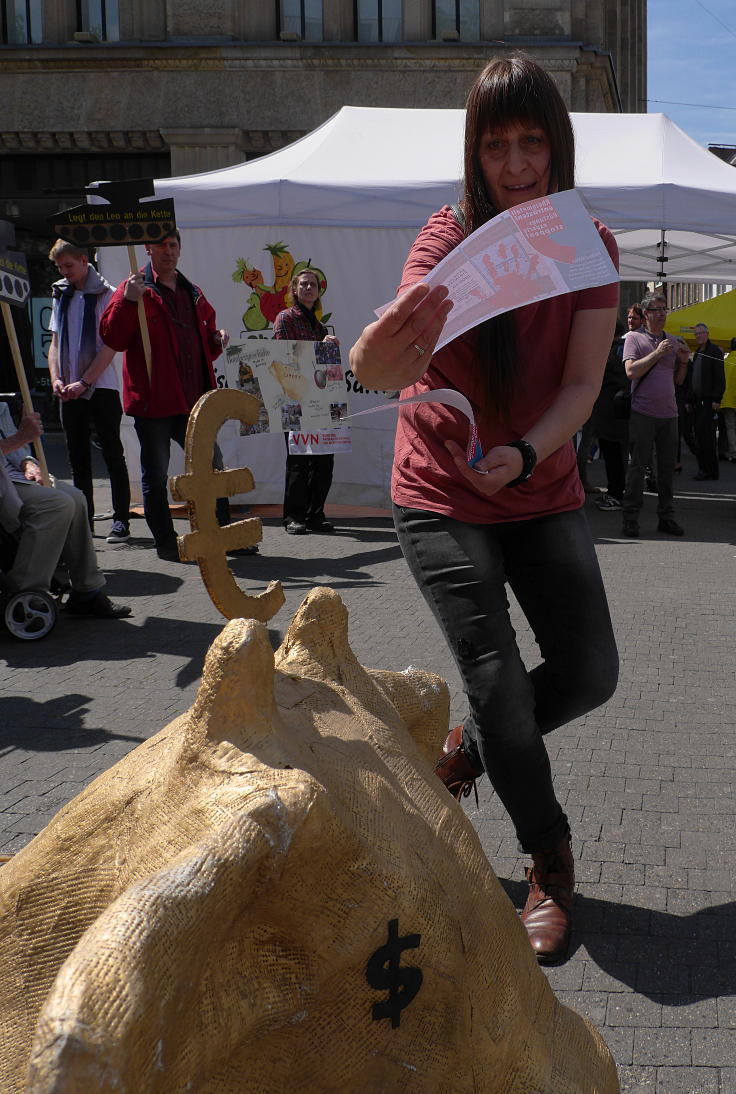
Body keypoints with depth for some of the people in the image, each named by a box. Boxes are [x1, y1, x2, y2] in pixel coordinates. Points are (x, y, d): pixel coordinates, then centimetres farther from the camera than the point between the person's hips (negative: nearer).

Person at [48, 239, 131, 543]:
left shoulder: (105, 294, -4)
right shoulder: (61, 295, 15)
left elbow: (110, 346, -10)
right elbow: (55, 342, 16)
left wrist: (83, 383, -15)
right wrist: (56, 378, -1)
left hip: (100, 388, -6)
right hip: (69, 390, 6)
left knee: (112, 455, -2)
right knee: (78, 458, 7)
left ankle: (121, 520, 2)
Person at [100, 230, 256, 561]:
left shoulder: (192, 293, 18)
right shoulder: (135, 289, -2)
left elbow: (204, 343, 28)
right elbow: (112, 337, -13)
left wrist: (217, 339, 6)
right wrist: (128, 300, -25)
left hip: (192, 400, 6)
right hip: (153, 400, -6)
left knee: (212, 466, 10)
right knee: (156, 475, 3)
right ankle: (166, 544, 13)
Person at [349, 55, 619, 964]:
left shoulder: (590, 245, -5)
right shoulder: (450, 238, -16)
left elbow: (582, 384, -11)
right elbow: (411, 349, -36)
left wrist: (525, 454, -31)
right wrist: (378, 360, -60)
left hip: (543, 493, 4)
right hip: (443, 497, -3)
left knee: (590, 674, -1)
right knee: (498, 681, -7)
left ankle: (464, 748, 29)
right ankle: (550, 859, 17)